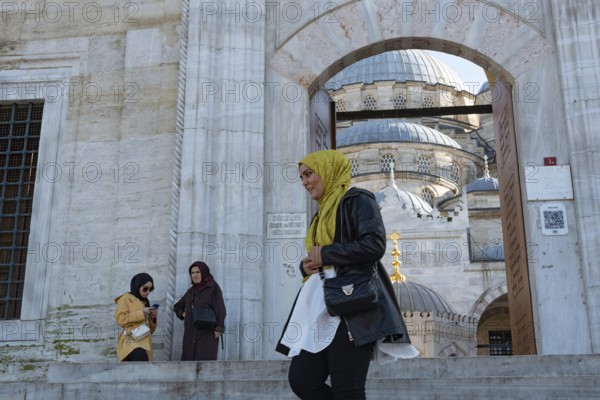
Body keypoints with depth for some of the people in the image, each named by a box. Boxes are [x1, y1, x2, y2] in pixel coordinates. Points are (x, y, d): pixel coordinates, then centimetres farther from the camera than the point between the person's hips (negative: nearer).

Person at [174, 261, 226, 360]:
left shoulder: (213, 287, -2)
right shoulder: (191, 291, 15)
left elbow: (220, 309, -8)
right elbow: (177, 306, 29)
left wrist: (218, 328, -16)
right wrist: (183, 314, 9)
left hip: (208, 332, -6)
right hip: (191, 333, 6)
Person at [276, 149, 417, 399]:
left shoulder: (357, 200, 0)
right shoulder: (323, 214, 26)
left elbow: (375, 244, -16)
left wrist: (325, 254, -10)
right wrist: (307, 265, 4)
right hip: (322, 308, 9)